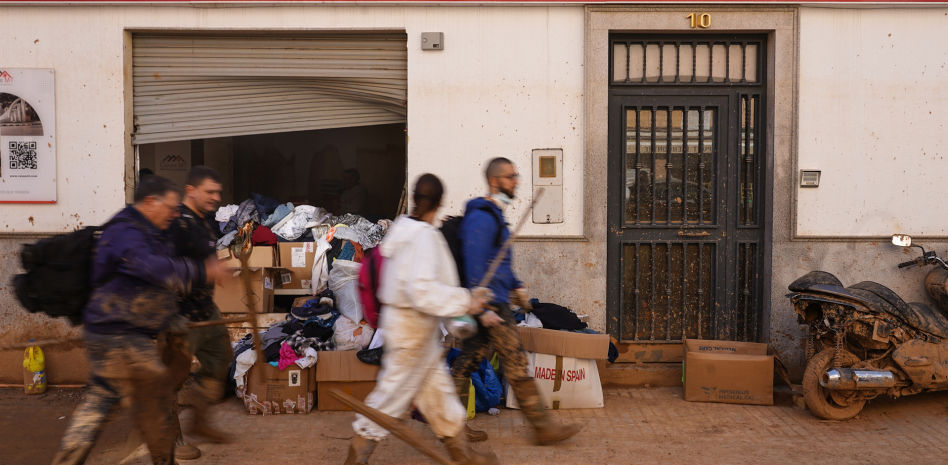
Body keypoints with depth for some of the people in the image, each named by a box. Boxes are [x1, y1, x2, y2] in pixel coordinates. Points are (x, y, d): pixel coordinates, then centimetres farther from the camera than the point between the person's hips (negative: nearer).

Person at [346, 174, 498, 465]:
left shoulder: (404, 227, 5)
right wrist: (465, 301, -25)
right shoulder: (424, 236, -22)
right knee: (393, 392, 4)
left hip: (402, 318, 9)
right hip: (413, 325, -9)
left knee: (436, 387, 17)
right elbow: (422, 289, -30)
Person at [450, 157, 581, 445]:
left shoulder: (493, 215, 17)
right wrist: (485, 307, -24)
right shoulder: (481, 218, -16)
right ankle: (542, 427, 4)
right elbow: (475, 265, -21)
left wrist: (516, 286, 23)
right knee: (516, 363, -4)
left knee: (468, 361, 12)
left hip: (492, 303, 10)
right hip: (490, 303, -10)